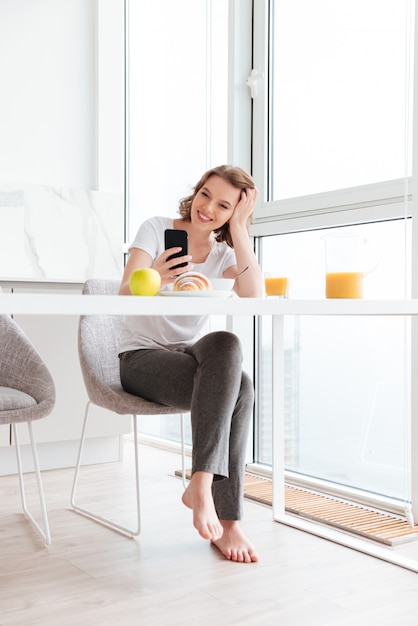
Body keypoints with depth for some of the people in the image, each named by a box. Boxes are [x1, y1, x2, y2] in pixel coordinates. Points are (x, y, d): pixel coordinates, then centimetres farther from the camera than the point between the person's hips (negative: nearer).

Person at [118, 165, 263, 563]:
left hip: (193, 356, 4)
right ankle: (227, 520, -31)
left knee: (232, 365, -32)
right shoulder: (156, 229, -4)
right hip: (143, 358, -4)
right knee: (232, 366, -32)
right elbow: (125, 295, -20)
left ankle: (200, 485, -27)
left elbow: (255, 297, -16)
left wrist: (239, 227, -13)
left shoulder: (224, 254, 6)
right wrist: (154, 279, -43)